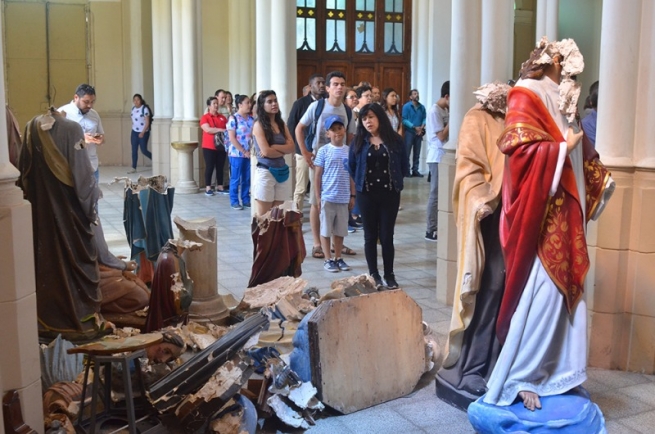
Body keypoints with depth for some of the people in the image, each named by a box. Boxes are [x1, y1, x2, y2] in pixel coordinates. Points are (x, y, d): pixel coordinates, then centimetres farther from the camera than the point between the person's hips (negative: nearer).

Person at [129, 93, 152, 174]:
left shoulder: (145, 109, -11)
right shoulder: (133, 109, 9)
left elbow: (147, 122, -14)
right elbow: (133, 121, 16)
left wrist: (143, 132, -23)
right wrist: (131, 134, 16)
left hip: (143, 133, -6)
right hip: (134, 132, 6)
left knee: (144, 150, -3)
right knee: (134, 151, 2)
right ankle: (134, 168, 6)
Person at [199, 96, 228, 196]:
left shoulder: (222, 117, 11)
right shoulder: (205, 117, -4)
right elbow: (208, 129, -17)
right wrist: (221, 130, -21)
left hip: (221, 147, 5)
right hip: (209, 147, -5)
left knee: (220, 167, 8)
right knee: (209, 167, -2)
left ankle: (220, 187, 15)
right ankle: (208, 188, 3)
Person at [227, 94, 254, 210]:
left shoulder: (251, 119, 8)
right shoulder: (233, 119, -9)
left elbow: (254, 135, 13)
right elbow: (232, 138, -12)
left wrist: (251, 151, -2)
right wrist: (244, 152, -13)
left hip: (249, 154, 5)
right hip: (237, 154, -5)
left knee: (247, 179, 10)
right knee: (235, 179, 1)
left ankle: (246, 200, 20)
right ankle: (234, 201, 9)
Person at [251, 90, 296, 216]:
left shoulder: (281, 124, 12)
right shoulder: (259, 125, -6)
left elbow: (291, 147, 0)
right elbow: (266, 151, -15)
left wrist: (274, 147, -14)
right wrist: (283, 150, -2)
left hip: (282, 172, 6)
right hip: (265, 172, -6)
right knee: (263, 218, -2)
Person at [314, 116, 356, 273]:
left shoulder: (349, 151, 5)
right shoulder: (324, 151, -5)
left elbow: (352, 175, 10)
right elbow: (317, 175, -3)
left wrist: (352, 196, 8)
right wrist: (318, 197, -6)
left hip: (344, 198, 3)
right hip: (327, 197, -3)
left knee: (340, 230, 11)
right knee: (326, 229, 5)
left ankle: (338, 258, 23)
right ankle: (328, 260, 14)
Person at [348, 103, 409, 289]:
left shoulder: (395, 140, -2)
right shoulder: (359, 142, 2)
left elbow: (404, 166, 5)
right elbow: (351, 167, 10)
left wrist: (396, 181, 5)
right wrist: (361, 183, 9)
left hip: (390, 194, -1)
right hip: (367, 195, 1)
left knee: (386, 236, 3)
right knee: (370, 236, 7)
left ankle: (389, 275, 15)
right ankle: (374, 275, 17)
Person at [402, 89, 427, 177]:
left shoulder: (422, 107, 9)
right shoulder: (406, 106, -5)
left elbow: (424, 118, 8)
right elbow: (404, 120, -11)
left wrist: (421, 128, -11)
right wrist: (415, 127, -16)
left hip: (419, 133, 5)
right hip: (409, 132, -5)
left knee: (417, 153, 8)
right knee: (407, 152, -5)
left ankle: (415, 170, 14)